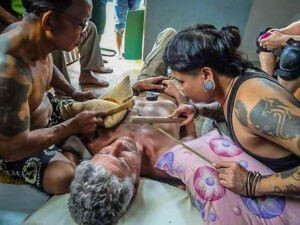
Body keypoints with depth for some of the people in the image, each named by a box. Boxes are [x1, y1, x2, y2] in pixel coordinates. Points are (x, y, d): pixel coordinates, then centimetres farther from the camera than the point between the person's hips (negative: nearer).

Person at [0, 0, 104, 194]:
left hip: (47, 110, 8)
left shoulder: (39, 40, -13)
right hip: (16, 144, -7)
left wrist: (75, 93, 3)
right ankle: (70, 154, 1)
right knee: (65, 177, -28)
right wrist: (74, 125, -25)